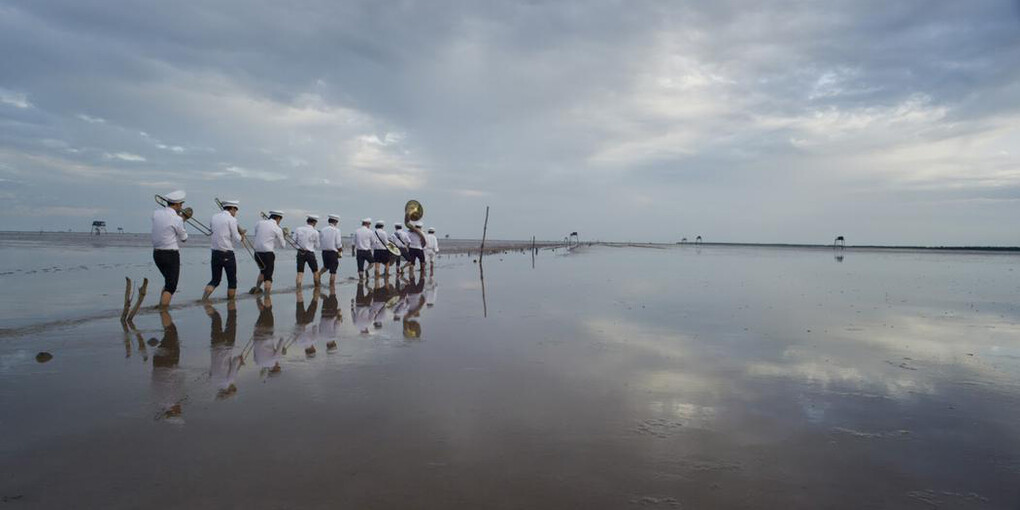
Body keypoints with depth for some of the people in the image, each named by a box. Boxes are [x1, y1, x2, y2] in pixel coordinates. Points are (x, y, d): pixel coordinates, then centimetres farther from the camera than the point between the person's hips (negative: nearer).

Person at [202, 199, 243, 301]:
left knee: (215, 280, 13)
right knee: (232, 281, 8)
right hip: (227, 254, -6)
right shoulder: (231, 219, -9)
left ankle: (203, 300, -4)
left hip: (215, 253, 6)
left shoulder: (214, 217, 9)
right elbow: (236, 239, -10)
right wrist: (240, 235, 12)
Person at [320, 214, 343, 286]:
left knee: (326, 266, 30)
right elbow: (338, 244, -11)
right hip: (333, 253, -4)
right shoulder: (336, 230, -10)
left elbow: (320, 242, 6)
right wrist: (341, 250, 6)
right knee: (333, 272, 3)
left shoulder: (323, 230, 3)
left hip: (324, 252, 5)